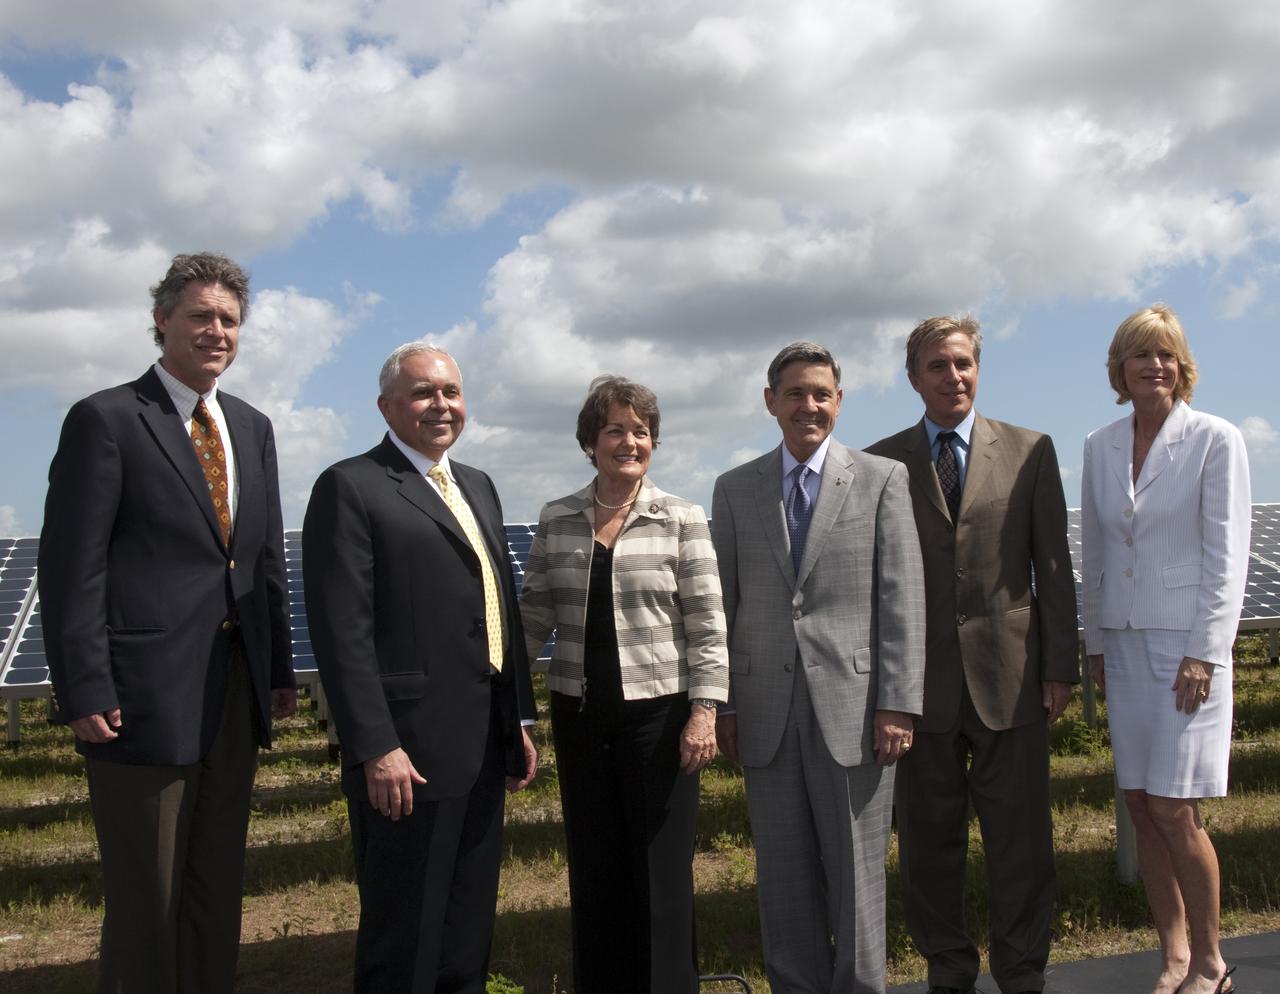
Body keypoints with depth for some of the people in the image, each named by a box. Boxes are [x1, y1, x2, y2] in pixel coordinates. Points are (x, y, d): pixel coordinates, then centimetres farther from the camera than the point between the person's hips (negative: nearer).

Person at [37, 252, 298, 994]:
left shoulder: (253, 428, 14)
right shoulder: (106, 420, -6)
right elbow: (72, 566, -10)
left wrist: (280, 670, 11)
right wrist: (84, 694, -15)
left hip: (237, 694, 6)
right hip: (147, 696, -6)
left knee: (218, 889, 15)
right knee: (146, 901, 4)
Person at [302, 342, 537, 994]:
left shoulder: (478, 487, 18)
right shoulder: (350, 488, -8)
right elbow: (342, 632, -15)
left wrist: (519, 720, 15)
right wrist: (376, 748, -20)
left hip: (484, 752, 8)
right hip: (406, 756, -8)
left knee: (469, 938, 17)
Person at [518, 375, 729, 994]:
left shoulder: (682, 520, -3)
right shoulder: (556, 521, 6)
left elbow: (707, 623, -5)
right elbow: (534, 616, 10)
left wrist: (705, 710, -11)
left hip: (659, 713, -3)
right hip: (580, 716, 3)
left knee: (660, 871, 3)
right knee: (592, 871, 11)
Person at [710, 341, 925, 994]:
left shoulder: (881, 479, 3)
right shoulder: (735, 490, 10)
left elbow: (901, 598, -2)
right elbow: (723, 603, 10)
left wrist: (899, 704, -8)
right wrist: (721, 703, 4)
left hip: (853, 704, -2)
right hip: (766, 711, 2)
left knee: (856, 873, 5)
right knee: (783, 878, 9)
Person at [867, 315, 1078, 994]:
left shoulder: (1030, 452, 7)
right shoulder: (881, 464, 4)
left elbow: (1053, 566, 6)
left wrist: (1061, 666, 1)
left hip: (1010, 676, 0)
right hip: (920, 678, 0)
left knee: (1020, 838, 5)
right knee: (928, 841, 8)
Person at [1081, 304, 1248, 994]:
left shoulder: (1215, 440, -6)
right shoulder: (1100, 447, 8)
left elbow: (1227, 555, -9)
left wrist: (1204, 653, -14)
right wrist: (1095, 641, 12)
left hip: (1188, 641, -5)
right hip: (1124, 641, 5)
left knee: (1173, 806, -7)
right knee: (1140, 803, 6)